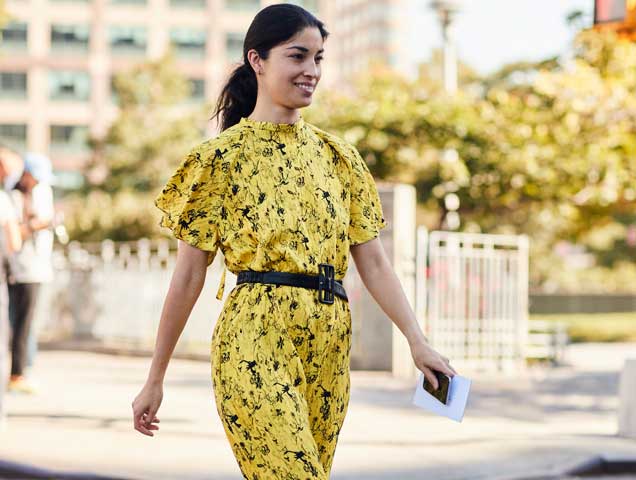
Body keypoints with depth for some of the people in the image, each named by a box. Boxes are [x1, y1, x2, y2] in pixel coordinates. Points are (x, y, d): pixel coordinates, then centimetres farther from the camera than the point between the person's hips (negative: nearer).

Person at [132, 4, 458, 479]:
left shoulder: (338, 155, 14)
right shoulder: (222, 157, 0)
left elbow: (373, 262, 11)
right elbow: (188, 276, 0)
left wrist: (418, 341, -2)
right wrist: (155, 381, 1)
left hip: (328, 346, 5)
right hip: (256, 341, -5)